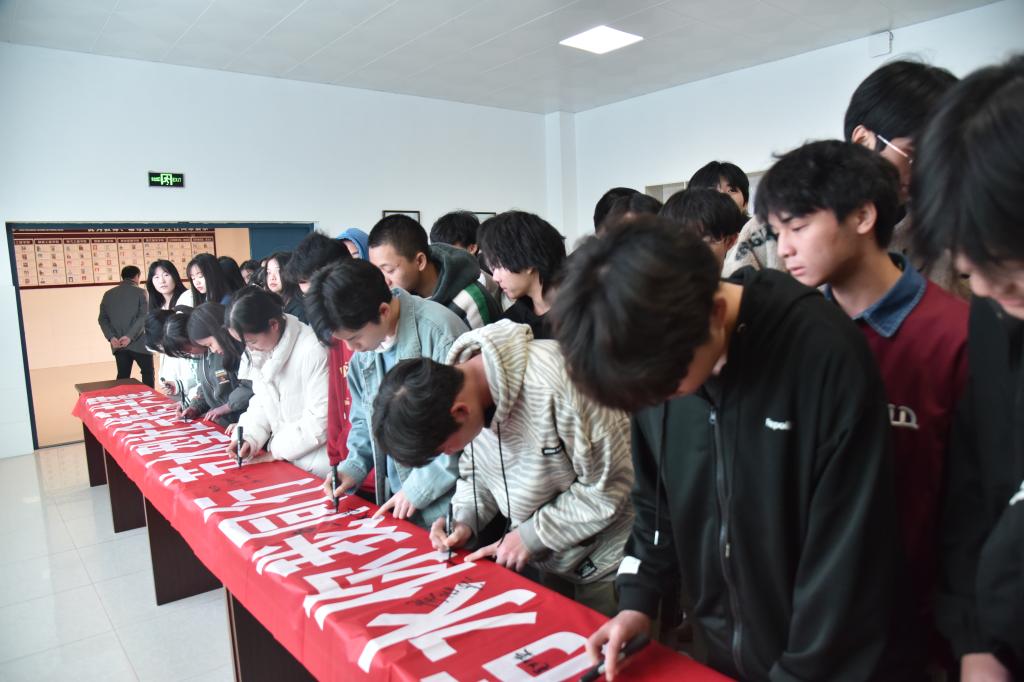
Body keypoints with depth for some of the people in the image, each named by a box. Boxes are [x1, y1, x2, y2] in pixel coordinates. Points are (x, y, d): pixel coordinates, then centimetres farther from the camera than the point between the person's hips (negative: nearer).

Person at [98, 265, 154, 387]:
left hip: (118, 344, 4)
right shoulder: (140, 292, -4)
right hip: (139, 342, -4)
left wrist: (111, 337, -3)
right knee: (148, 372, 9)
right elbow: (143, 317, -15)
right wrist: (130, 336, -18)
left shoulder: (108, 294, 10)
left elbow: (102, 319, 5)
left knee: (123, 376, 9)